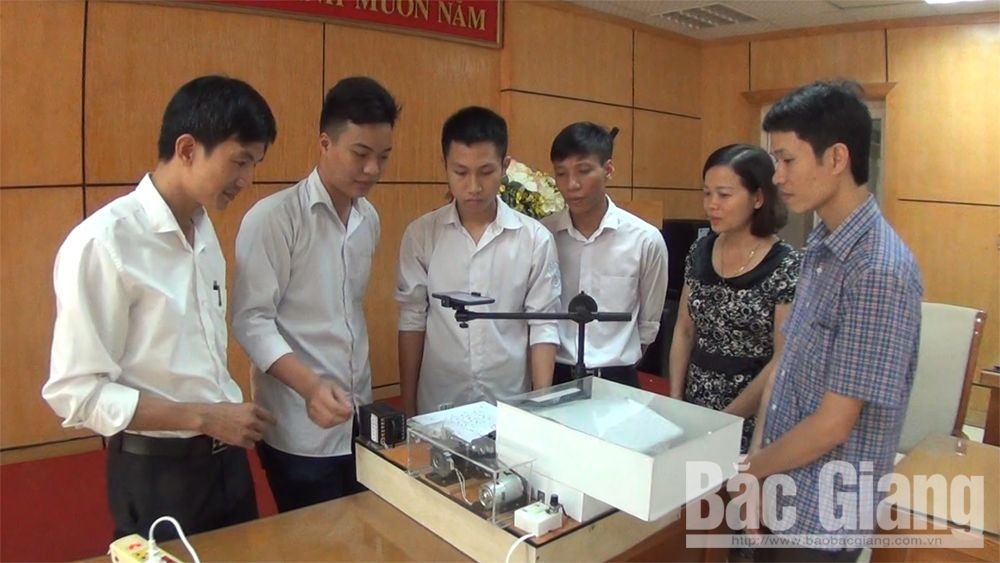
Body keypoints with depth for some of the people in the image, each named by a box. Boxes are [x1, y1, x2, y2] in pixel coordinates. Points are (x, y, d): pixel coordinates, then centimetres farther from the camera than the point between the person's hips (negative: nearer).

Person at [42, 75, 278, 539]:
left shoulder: (203, 228, 3)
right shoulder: (101, 243, -20)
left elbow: (201, 355, 8)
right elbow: (75, 393, -19)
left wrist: (227, 413, 1)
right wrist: (203, 418, -20)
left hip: (225, 457, 7)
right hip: (158, 470, -7)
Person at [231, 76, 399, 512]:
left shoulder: (369, 219, 7)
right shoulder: (273, 217, -13)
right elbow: (251, 320, -15)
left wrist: (359, 384, 13)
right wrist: (309, 385, -28)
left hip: (358, 419, 6)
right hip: (300, 429, -6)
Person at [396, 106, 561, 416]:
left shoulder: (535, 238, -6)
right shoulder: (421, 234, -4)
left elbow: (543, 324, -4)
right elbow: (412, 320, 0)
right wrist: (408, 406, 2)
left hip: (510, 405, 0)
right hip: (438, 406, 1)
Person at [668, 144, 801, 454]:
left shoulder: (786, 265, -14)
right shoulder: (699, 252, 1)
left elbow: (783, 360, -15)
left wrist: (726, 419, -15)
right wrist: (675, 400, 2)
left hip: (752, 420, -5)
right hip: (695, 407, 5)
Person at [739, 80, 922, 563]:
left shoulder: (881, 271, -24)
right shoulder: (821, 247, 2)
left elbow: (834, 424, -22)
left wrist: (751, 468, -9)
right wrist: (758, 463, 2)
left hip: (824, 515, -7)